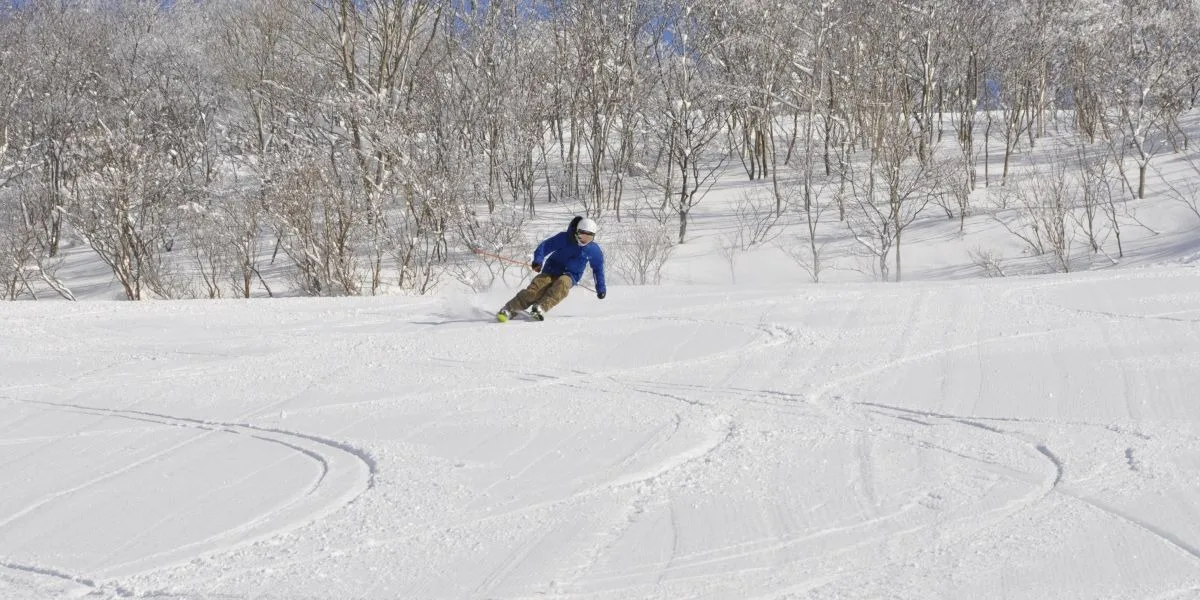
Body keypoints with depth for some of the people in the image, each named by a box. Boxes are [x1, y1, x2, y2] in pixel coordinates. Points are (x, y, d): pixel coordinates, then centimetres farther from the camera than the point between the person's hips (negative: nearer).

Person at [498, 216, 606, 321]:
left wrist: (600, 288, 19)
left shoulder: (594, 250, -1)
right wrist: (538, 260, -26)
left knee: (562, 283, -37)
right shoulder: (564, 238, -9)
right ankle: (509, 310, -33)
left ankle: (541, 307, -52)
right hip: (551, 271, -1)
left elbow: (598, 268, 15)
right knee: (537, 287, -28)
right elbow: (545, 246, -8)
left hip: (570, 277, 1)